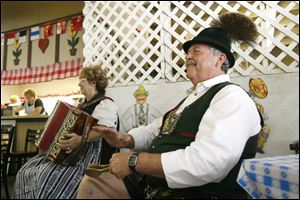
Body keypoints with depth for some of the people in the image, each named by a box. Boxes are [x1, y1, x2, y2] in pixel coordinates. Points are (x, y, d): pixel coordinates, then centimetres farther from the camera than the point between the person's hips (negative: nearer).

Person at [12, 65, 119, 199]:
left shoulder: (105, 104, -10)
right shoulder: (85, 104, 22)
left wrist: (81, 139, -39)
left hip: (89, 155, -10)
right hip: (74, 151, 10)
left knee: (50, 177, -30)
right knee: (29, 170, -3)